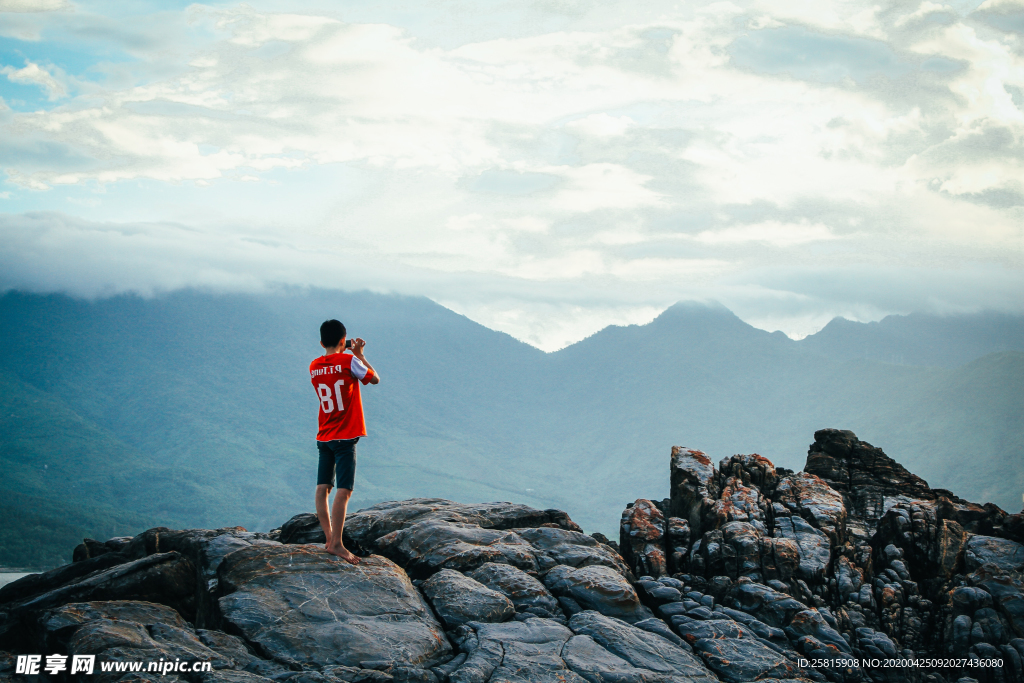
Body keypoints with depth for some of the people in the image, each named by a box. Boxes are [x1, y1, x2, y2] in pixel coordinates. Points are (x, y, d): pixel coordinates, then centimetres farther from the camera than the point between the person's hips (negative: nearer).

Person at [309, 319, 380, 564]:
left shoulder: (314, 367, 6)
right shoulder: (348, 361, -10)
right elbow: (375, 378, 2)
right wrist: (360, 355, 11)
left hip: (323, 437, 6)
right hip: (345, 437, -6)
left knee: (323, 488, 8)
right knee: (343, 491, -9)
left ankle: (329, 538, 11)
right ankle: (336, 543, -16)